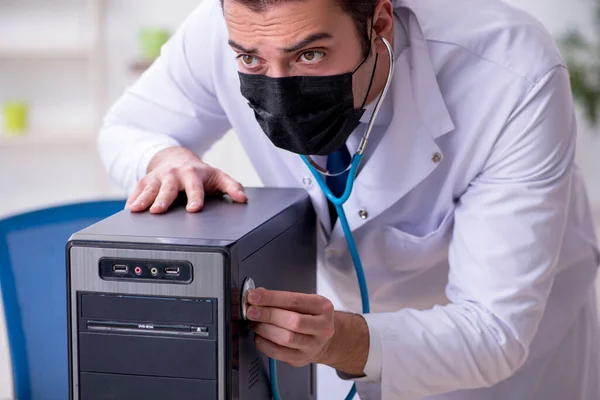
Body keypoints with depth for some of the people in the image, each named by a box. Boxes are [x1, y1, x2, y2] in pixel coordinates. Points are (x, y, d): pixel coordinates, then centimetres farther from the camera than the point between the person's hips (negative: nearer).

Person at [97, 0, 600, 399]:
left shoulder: (514, 79, -36)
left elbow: (496, 330, -34)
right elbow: (127, 127, -7)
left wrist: (344, 342, -52)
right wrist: (167, 159, -30)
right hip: (342, 306, 3)